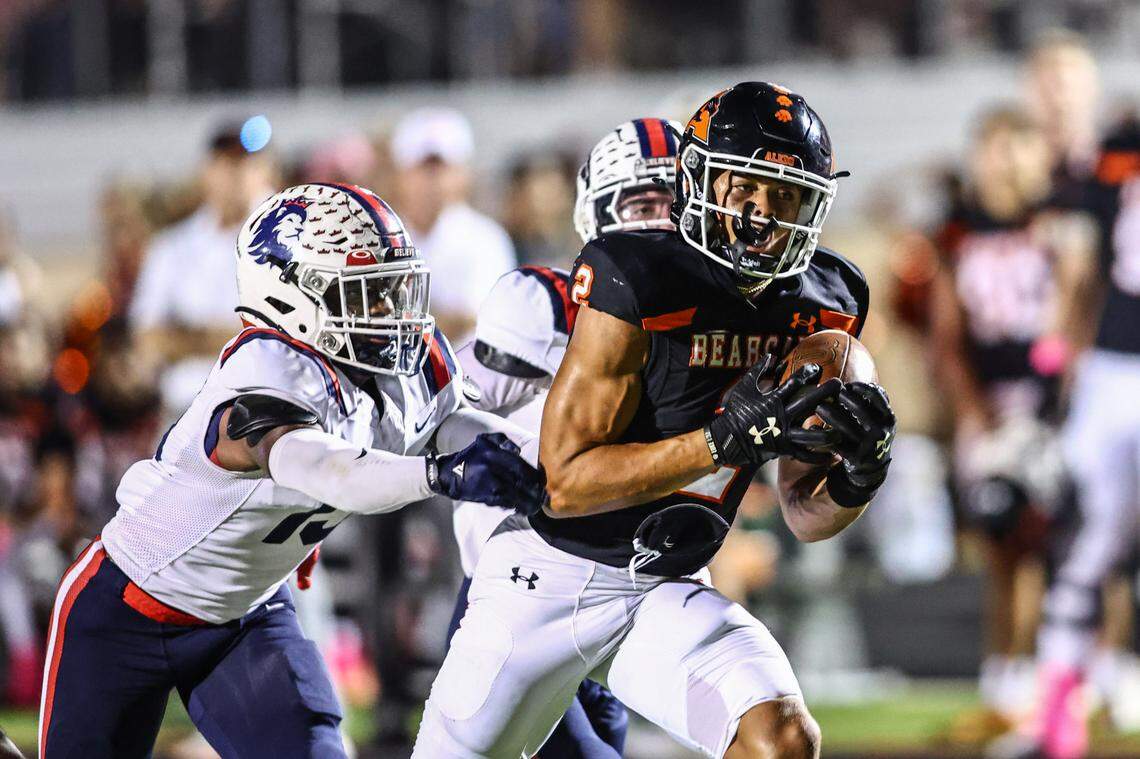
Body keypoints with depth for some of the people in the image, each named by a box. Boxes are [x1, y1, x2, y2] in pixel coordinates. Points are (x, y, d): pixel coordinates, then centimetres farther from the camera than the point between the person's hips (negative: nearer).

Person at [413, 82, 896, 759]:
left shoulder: (823, 309, -1)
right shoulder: (641, 285, -19)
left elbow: (806, 515, 6)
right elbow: (565, 481, -22)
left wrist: (860, 472, -17)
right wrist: (725, 439, -30)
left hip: (668, 596, 4)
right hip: (551, 577, -4)